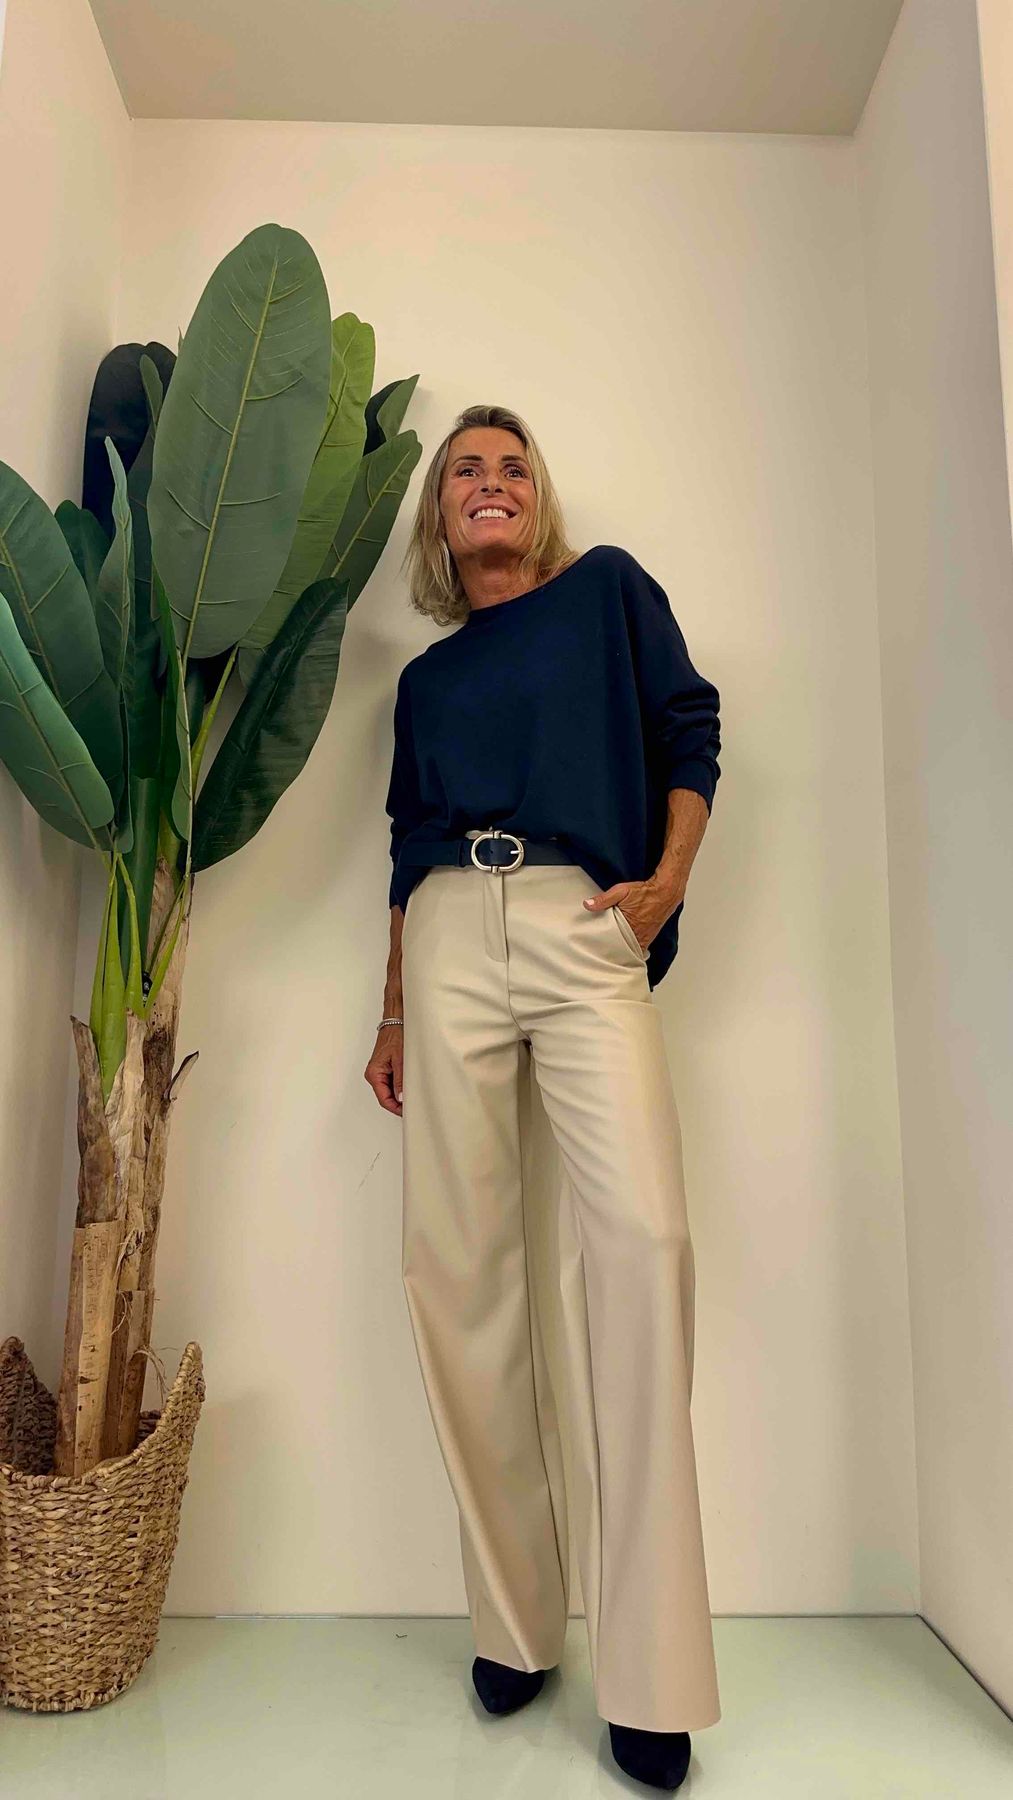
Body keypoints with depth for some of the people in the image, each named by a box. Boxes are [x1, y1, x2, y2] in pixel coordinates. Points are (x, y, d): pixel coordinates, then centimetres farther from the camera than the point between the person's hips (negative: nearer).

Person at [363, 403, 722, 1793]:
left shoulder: (609, 589, 18)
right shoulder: (426, 677, 23)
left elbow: (688, 732, 11)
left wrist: (667, 882, -4)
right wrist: (393, 1013, 15)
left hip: (588, 935, -3)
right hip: (451, 946, 3)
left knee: (642, 1236, -18)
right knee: (456, 1261, -3)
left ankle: (651, 1672, -5)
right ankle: (514, 1619, 12)